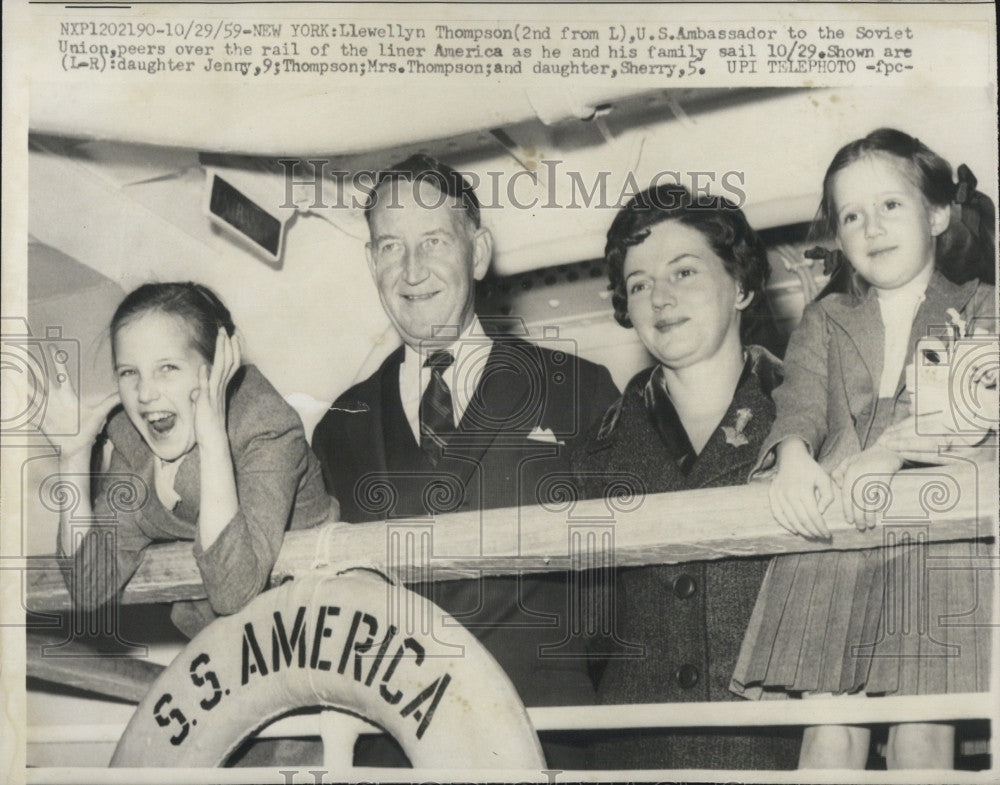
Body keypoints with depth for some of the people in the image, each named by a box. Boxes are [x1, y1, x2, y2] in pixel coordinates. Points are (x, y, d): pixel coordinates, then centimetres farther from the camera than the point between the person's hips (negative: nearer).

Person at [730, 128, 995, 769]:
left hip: (937, 537, -2)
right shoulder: (826, 321, 25)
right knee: (829, 732, -9)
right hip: (831, 536, 2)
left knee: (922, 735, -11)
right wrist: (793, 456, -18)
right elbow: (801, 402, 8)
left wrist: (890, 451, -22)